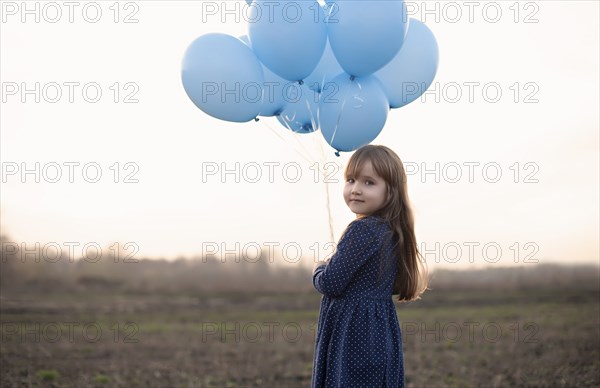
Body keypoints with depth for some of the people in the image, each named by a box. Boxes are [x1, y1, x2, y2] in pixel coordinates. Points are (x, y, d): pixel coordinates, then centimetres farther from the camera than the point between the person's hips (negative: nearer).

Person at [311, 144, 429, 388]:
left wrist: (318, 269, 5)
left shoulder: (363, 230, -18)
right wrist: (329, 268, 15)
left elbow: (331, 284, -19)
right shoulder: (392, 231, 9)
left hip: (354, 336, -9)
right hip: (379, 333, 9)